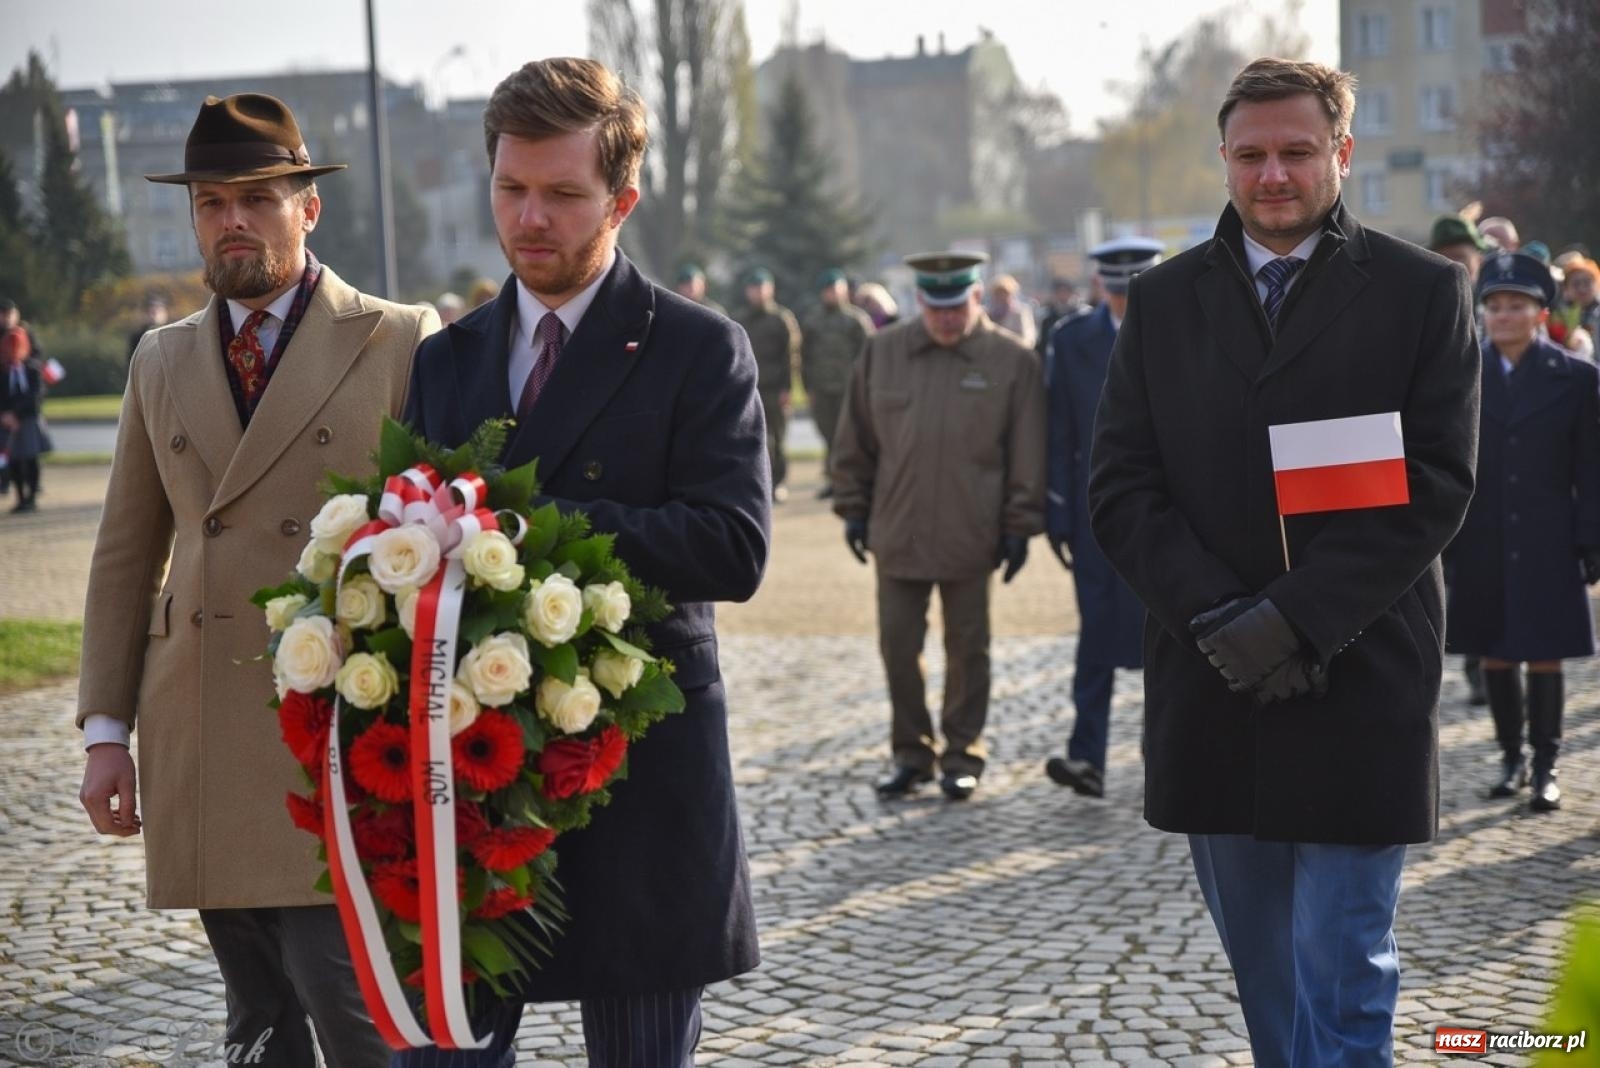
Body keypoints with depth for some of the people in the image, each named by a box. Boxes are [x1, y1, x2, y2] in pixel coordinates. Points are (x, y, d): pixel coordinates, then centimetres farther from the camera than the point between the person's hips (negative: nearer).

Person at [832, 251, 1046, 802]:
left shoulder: (1012, 360, -3)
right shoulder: (880, 353, 4)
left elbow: (1028, 452, -2)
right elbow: (855, 441, 10)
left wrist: (1019, 526, -3)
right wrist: (853, 507, 8)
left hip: (971, 538, -2)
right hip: (897, 534, 2)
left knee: (967, 648, 7)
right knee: (898, 644, 6)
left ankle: (962, 756, 18)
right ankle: (911, 753, 19)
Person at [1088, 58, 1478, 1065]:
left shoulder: (1423, 291, 1)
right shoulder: (1164, 300, 9)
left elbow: (1437, 484, -7)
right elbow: (1121, 487, 3)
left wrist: (1296, 617, -15)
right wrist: (1217, 616, -12)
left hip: (1361, 690, -3)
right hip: (1213, 689, 3)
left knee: (1343, 978, -2)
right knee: (1263, 973, 14)